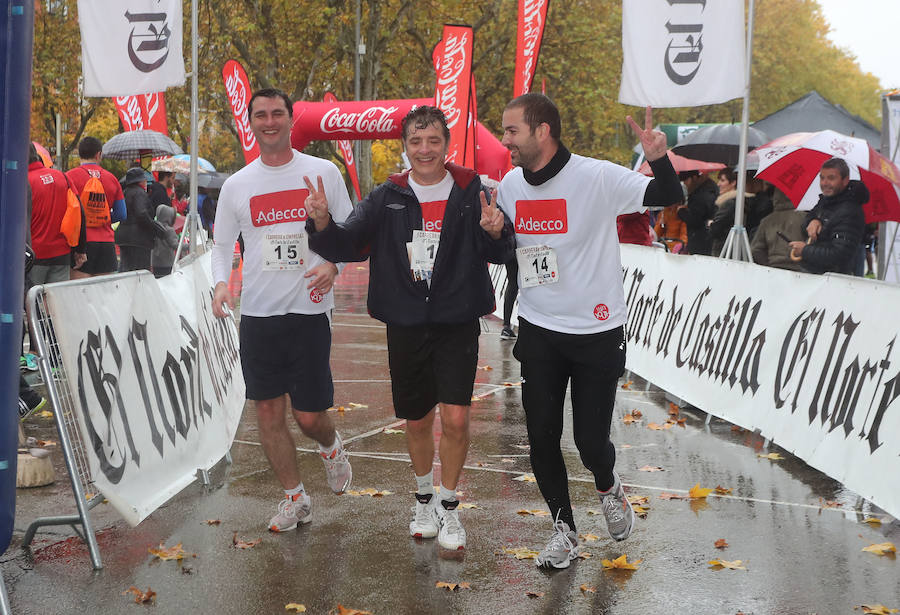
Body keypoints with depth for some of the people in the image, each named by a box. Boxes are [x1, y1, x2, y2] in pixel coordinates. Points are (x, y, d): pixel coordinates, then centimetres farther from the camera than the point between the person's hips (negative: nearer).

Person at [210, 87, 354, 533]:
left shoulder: (323, 172, 1)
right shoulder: (236, 185, 6)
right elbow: (222, 244, 13)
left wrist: (332, 265, -13)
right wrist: (221, 282, -6)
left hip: (309, 311, -2)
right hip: (258, 313, 3)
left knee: (309, 415, -1)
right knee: (268, 411, 5)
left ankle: (330, 446, 34)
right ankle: (294, 498, 21)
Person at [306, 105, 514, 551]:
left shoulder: (471, 192, -2)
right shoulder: (387, 198, 4)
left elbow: (500, 255, -6)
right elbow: (347, 245, -1)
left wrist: (495, 232, -28)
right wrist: (323, 222, -21)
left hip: (458, 325, -2)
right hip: (405, 326, 2)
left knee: (455, 419, -9)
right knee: (417, 422, 12)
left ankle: (449, 507, 12)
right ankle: (424, 499, 35)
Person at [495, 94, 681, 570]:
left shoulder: (597, 177, -15)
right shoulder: (510, 186, 2)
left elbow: (669, 198, -15)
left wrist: (658, 158, -36)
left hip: (596, 332, -4)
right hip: (538, 331, 4)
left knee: (591, 441, 0)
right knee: (541, 436, 3)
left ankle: (608, 488, 35)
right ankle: (563, 528, 22)